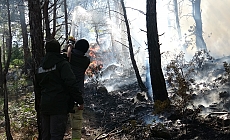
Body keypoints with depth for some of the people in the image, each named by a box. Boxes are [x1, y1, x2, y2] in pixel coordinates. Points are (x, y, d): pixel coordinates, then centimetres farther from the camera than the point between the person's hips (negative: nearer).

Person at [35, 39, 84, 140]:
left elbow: (38, 88, 22)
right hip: (59, 106, -7)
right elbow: (71, 84, -16)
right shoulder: (62, 64, -7)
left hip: (44, 106, 7)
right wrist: (80, 101, -11)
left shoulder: (40, 67, 15)